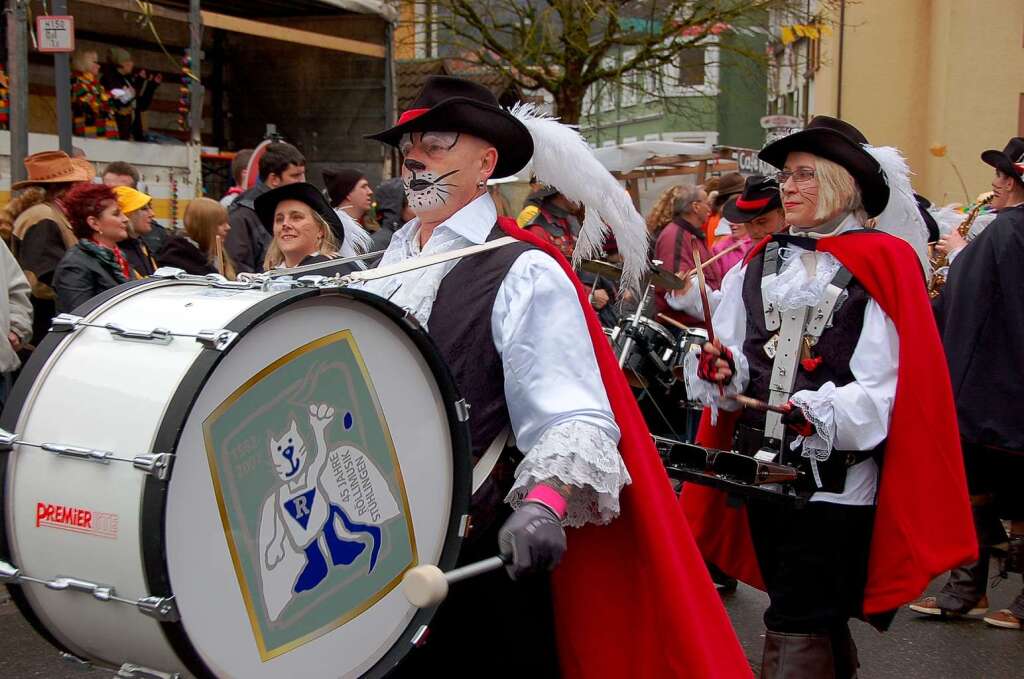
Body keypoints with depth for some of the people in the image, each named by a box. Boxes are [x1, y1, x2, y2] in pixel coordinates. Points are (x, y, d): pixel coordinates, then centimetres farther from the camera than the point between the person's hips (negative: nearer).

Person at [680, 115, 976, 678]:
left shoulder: (883, 264, -6)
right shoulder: (761, 263, 10)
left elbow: (885, 386, -13)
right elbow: (732, 361, 9)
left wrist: (824, 414, -28)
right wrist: (722, 370, -13)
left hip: (837, 478, -6)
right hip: (764, 469, 6)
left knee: (797, 630, -5)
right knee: (817, 617, 20)